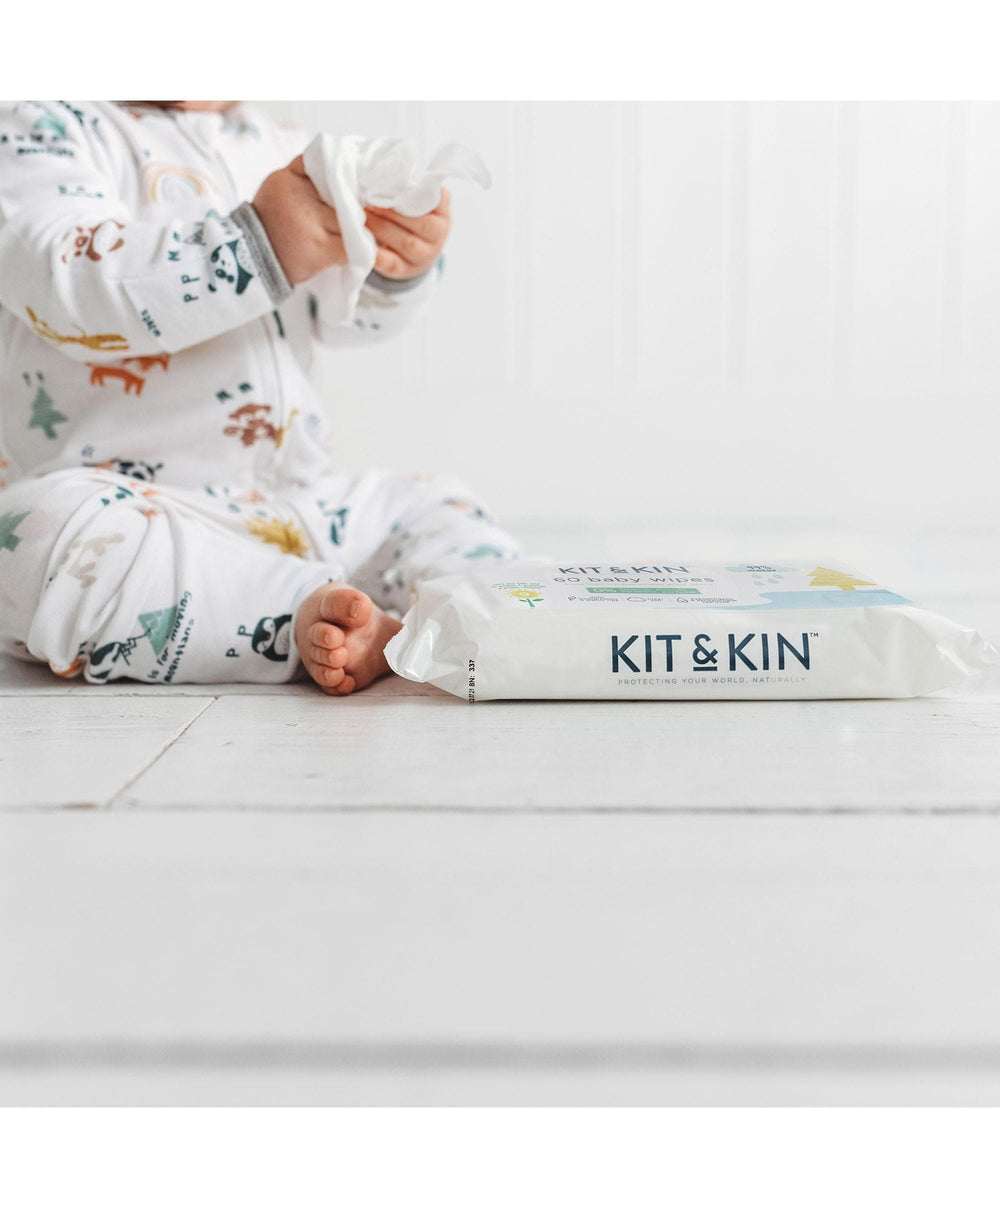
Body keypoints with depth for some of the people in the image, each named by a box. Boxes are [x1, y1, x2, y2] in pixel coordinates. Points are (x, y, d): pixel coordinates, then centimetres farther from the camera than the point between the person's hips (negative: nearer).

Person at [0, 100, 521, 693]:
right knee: (55, 532, -37)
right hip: (117, 496, -6)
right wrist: (262, 247, -34)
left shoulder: (277, 146, 16)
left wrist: (398, 261, -18)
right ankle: (314, 607, -39)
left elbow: (349, 308, 7)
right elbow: (72, 286, -22)